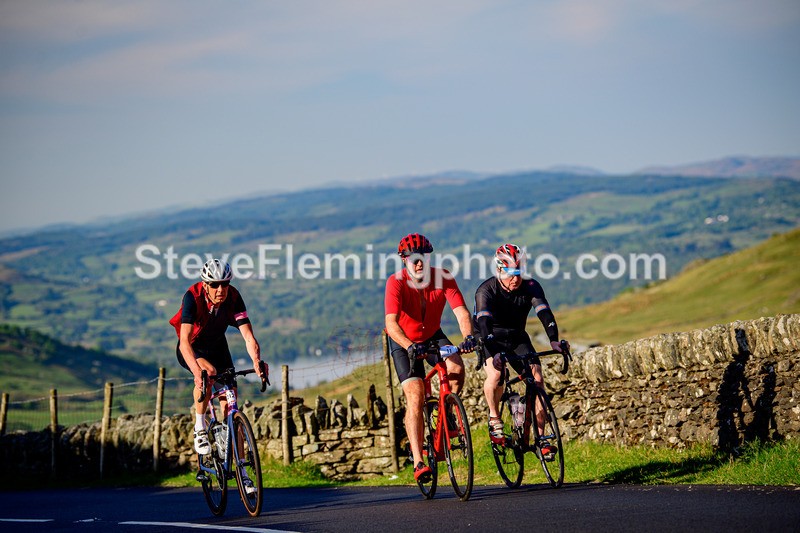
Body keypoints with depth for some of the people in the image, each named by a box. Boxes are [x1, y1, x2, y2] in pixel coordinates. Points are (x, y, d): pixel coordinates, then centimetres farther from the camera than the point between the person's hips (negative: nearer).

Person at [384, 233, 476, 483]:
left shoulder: (443, 277, -20)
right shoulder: (396, 282, -28)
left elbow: (461, 311, -27)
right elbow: (391, 323, -38)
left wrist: (468, 336, -47)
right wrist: (410, 346, -55)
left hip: (433, 335, 3)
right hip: (404, 342, -3)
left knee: (457, 368, -26)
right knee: (415, 397, -16)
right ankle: (418, 461, -15)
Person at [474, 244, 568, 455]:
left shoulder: (530, 286, -16)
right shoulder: (486, 291, -23)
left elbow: (544, 313, -29)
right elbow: (484, 321, -37)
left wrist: (554, 341, -47)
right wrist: (493, 351, -54)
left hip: (517, 338, 3)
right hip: (492, 339, -3)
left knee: (537, 379, -16)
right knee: (495, 373, -32)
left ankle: (540, 437, -10)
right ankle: (494, 418, -5)